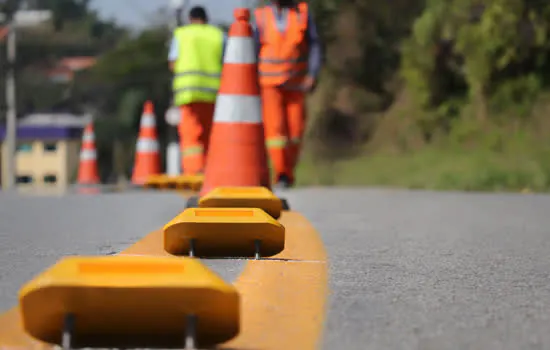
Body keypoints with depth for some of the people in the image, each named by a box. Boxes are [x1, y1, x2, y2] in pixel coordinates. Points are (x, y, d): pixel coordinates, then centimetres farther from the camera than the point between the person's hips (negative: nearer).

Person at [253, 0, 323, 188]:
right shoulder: (261, 17, 1)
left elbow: (314, 46, -1)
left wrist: (313, 75, -13)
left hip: (296, 86, 1)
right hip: (269, 84, -1)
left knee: (295, 131, -1)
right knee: (275, 127, -14)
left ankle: (288, 173, 17)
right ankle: (280, 175, -13)